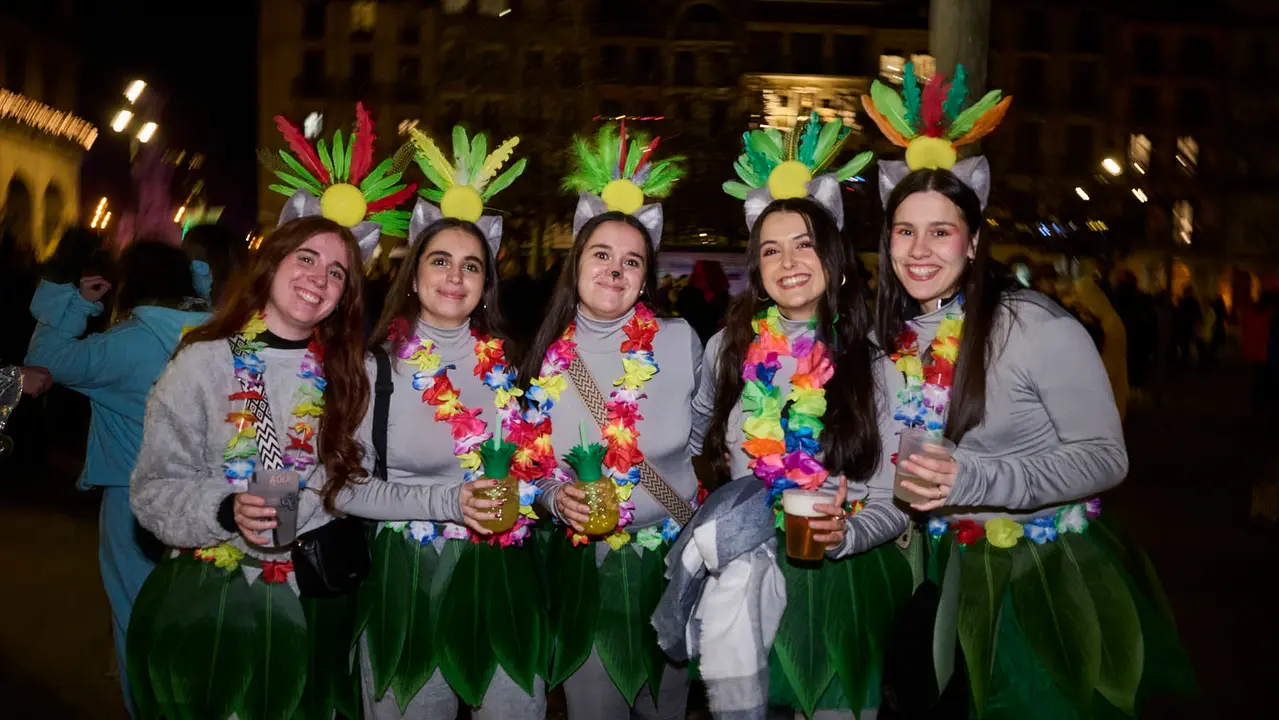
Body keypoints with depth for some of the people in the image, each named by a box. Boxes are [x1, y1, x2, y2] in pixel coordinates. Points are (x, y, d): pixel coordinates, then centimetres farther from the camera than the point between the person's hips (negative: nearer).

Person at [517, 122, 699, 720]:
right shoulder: (549, 359, -2)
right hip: (582, 566, 1)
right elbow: (530, 464, 7)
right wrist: (556, 498, -13)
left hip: (670, 561, -1)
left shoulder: (679, 342, -6)